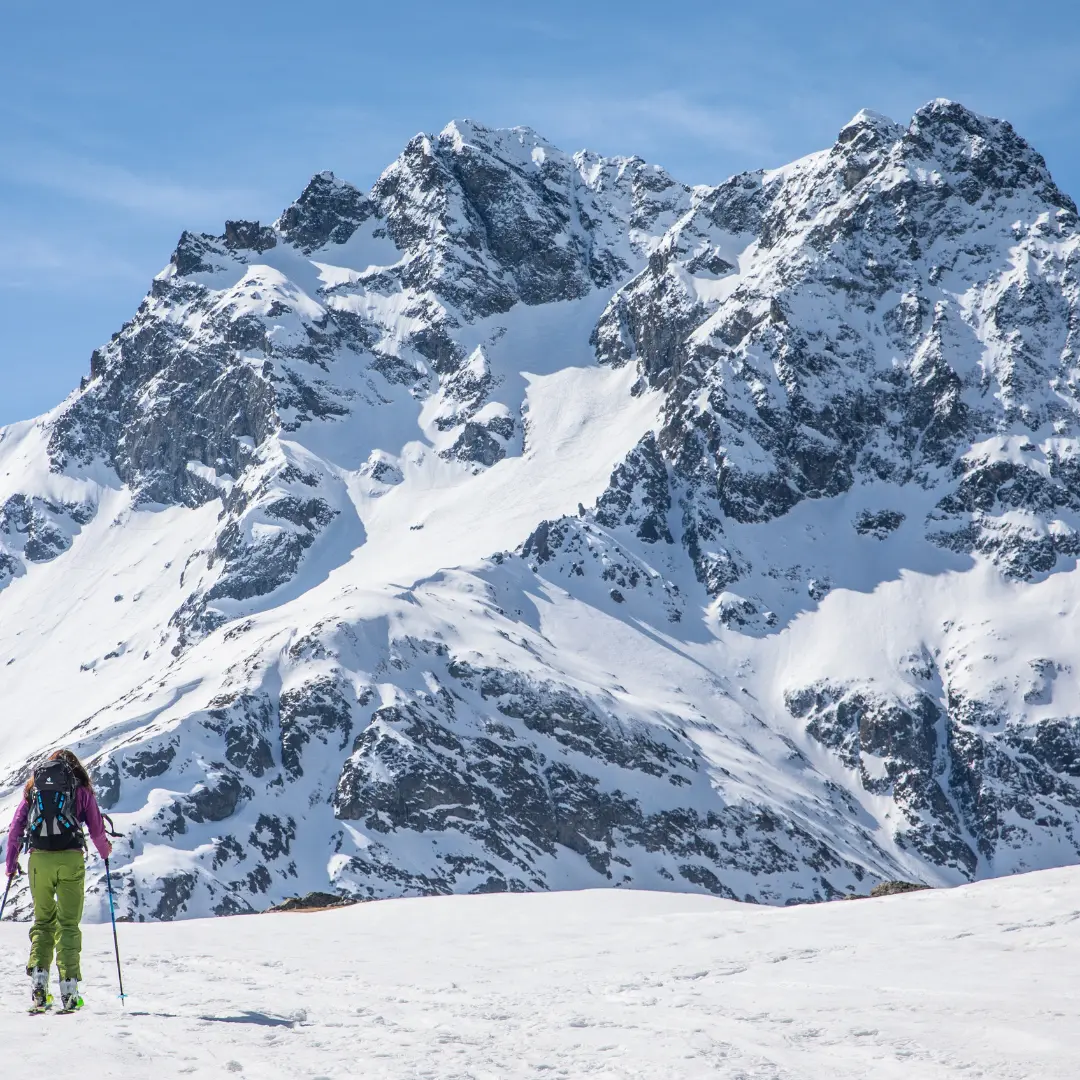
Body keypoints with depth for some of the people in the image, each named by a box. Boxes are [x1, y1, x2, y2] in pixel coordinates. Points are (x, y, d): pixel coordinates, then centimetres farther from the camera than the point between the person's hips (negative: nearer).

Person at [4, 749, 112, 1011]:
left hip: (39, 859, 2)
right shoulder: (81, 788, 11)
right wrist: (105, 851, 27)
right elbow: (97, 829, 8)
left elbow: (15, 827, 11)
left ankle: (38, 976, -4)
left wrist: (11, 863, 19)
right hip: (71, 859, -2)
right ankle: (69, 986, -5)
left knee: (43, 921, 14)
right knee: (68, 924, 5)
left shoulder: (33, 787, 18)